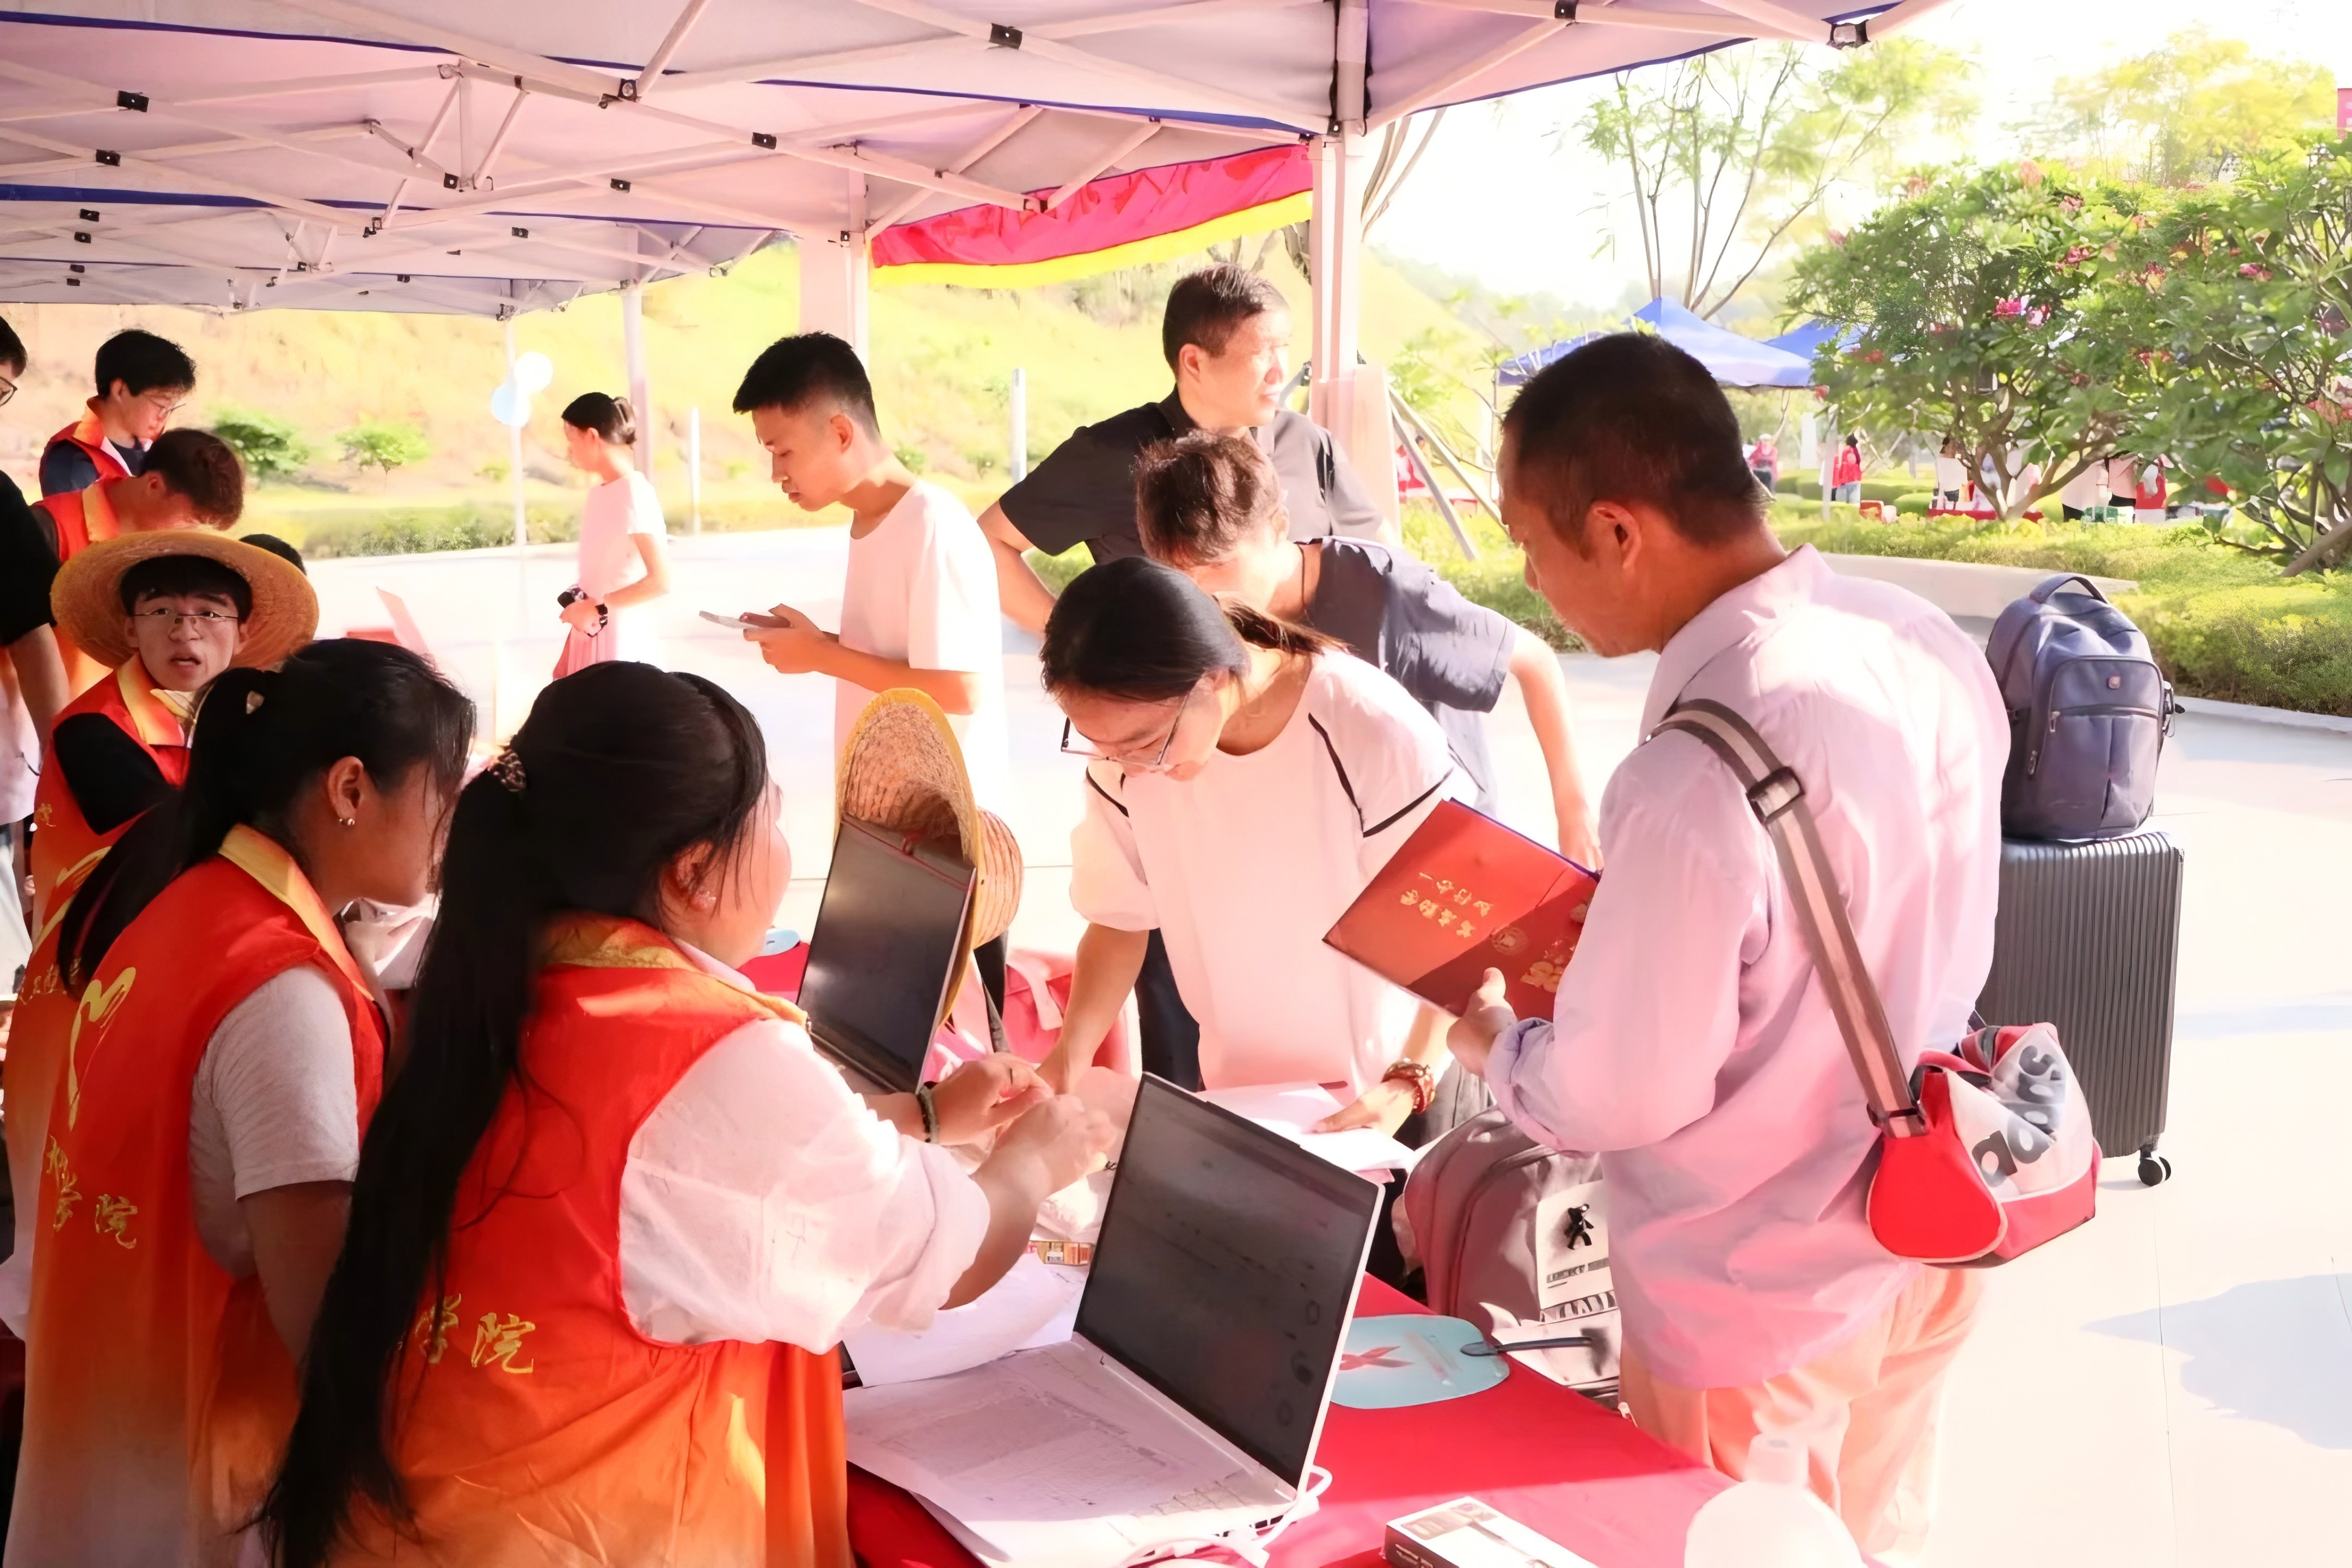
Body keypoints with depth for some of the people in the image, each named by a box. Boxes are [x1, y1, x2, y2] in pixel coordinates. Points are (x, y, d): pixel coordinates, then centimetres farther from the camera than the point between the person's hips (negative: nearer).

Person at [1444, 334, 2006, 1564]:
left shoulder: (1695, 783, -35)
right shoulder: (1927, 642, -10)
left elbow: (1614, 1100, -23)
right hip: (1925, 1236, 7)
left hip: (1760, 1300, -6)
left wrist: (1488, 1043, -4)